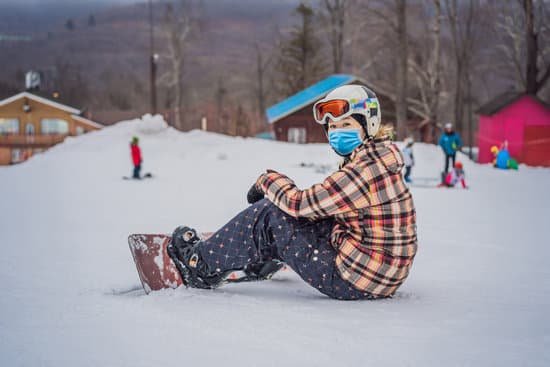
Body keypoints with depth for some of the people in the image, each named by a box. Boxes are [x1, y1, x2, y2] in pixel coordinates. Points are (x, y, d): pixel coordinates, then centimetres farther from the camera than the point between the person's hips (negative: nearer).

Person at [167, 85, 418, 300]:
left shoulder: (366, 170, -21)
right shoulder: (375, 159, 10)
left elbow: (301, 203, -18)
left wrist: (268, 180, 2)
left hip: (355, 282, -9)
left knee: (268, 215, -2)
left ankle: (202, 265, 14)